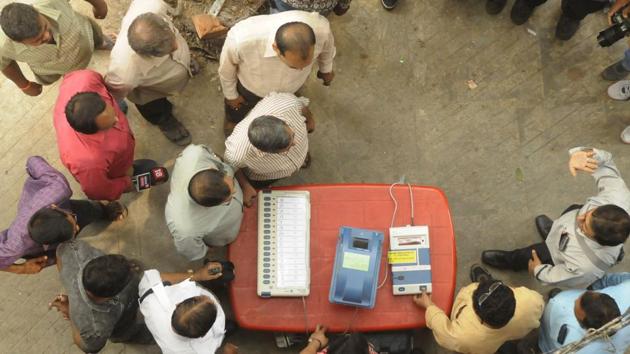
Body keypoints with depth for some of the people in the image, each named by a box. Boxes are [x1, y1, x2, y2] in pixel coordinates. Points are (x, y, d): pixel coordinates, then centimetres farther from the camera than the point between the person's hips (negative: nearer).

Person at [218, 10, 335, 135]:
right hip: (251, 85, 0)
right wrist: (230, 94, -3)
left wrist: (326, 68, 7)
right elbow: (227, 66, -22)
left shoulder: (320, 28, -41)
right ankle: (232, 119, 68)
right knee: (239, 107, 33)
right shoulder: (242, 39, -47)